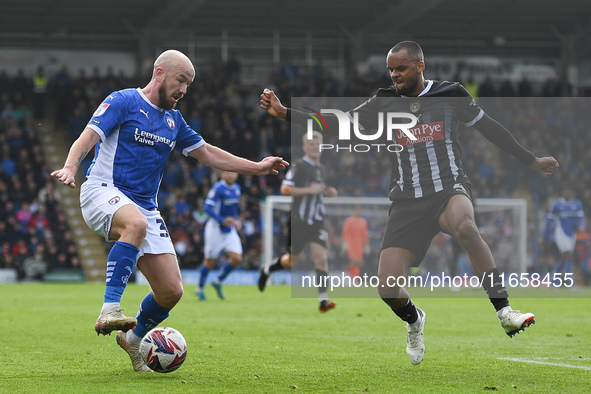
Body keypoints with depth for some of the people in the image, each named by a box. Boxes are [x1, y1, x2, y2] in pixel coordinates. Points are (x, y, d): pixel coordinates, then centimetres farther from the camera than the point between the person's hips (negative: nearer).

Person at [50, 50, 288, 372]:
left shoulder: (173, 120, 19)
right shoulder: (123, 102, -2)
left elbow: (207, 153, 28)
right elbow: (87, 138, -12)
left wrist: (256, 167, 24)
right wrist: (70, 167, -33)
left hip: (145, 206, 7)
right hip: (103, 190, -7)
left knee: (171, 291, -3)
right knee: (136, 223, -43)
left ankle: (134, 337, 25)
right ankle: (110, 309, -45)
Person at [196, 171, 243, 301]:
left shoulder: (237, 188, 8)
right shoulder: (218, 188, -16)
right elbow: (207, 208, -21)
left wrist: (236, 221, 6)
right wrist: (222, 220, -29)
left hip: (230, 230, 7)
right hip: (215, 228, -7)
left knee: (237, 258, -5)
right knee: (210, 261, 1)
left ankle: (218, 282, 16)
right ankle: (200, 289, 21)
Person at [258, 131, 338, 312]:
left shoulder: (321, 169, 14)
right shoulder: (299, 166, -10)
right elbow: (285, 189, -17)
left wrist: (328, 192, 8)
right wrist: (309, 190, -22)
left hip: (317, 222, 5)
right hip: (299, 221, -5)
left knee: (321, 257, -11)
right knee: (292, 260, 5)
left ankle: (323, 300, -15)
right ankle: (267, 270, 37)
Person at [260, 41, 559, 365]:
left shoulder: (450, 94, 2)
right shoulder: (384, 103, 7)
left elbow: (490, 129, 12)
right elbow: (336, 125, 7)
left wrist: (531, 161, 17)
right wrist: (283, 113, -2)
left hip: (448, 189, -2)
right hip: (407, 201, 2)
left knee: (464, 226, -41)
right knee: (387, 288, -12)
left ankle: (504, 311, -34)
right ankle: (414, 321, 25)